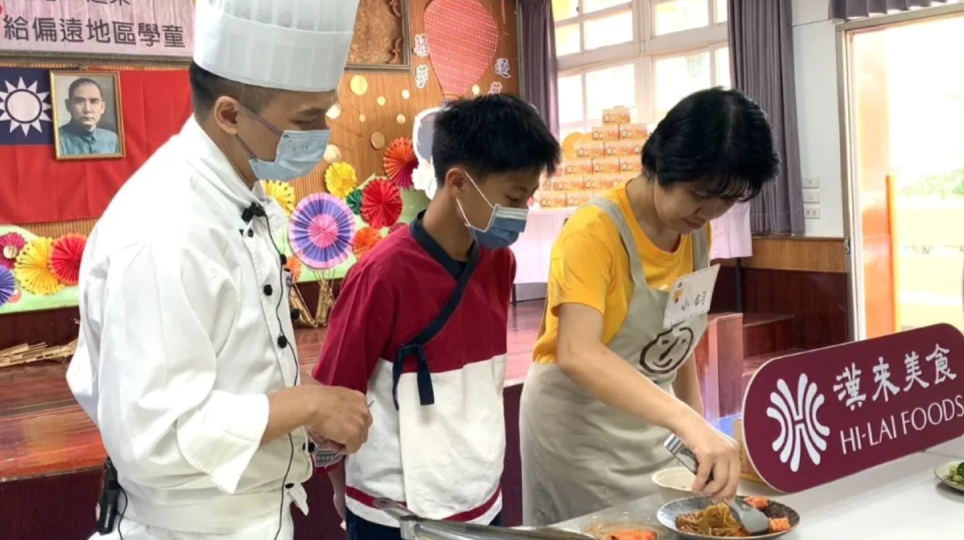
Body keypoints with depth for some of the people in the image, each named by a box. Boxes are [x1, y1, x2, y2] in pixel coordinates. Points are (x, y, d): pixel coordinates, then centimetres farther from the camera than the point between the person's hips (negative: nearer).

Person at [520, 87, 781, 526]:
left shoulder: (697, 232, -1)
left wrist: (696, 424, 4)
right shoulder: (595, 232, -23)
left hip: (653, 429, 7)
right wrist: (686, 422, -46)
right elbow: (577, 354, -37)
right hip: (578, 429, -6)